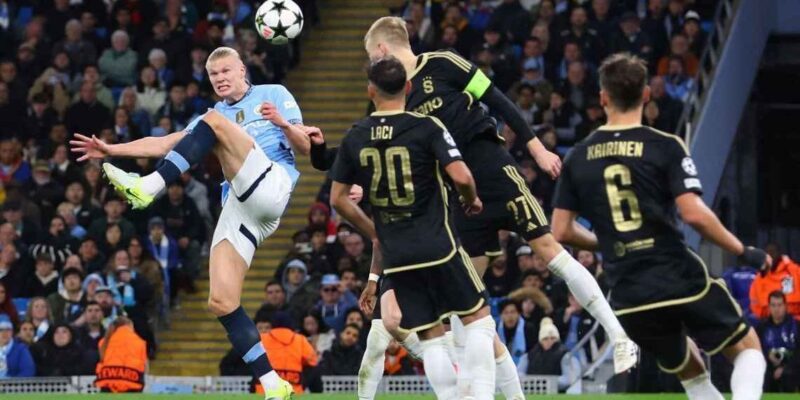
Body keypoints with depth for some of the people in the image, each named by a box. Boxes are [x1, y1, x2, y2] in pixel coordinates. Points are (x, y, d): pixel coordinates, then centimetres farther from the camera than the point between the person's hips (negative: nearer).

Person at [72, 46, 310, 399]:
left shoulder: (273, 95, 14)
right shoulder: (213, 116, 30)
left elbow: (305, 148, 6)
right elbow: (162, 144, 26)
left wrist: (284, 124, -15)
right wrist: (111, 149, 16)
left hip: (271, 187, -6)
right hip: (237, 208, 6)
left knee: (215, 122, -22)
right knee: (221, 302, -9)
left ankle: (148, 188, -33)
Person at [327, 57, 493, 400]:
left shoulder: (355, 137, 4)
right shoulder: (426, 127, -7)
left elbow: (338, 198, 9)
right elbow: (461, 176, -16)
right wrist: (472, 201, 6)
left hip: (395, 253, 3)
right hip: (437, 245, -3)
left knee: (431, 337, 9)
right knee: (478, 317, 9)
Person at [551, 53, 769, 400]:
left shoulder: (577, 159, 7)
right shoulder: (665, 147, -6)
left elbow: (561, 231, 8)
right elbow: (694, 214, -16)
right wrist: (743, 252, -3)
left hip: (628, 295, 4)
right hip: (681, 280, -4)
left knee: (689, 370, 25)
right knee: (747, 347, 13)